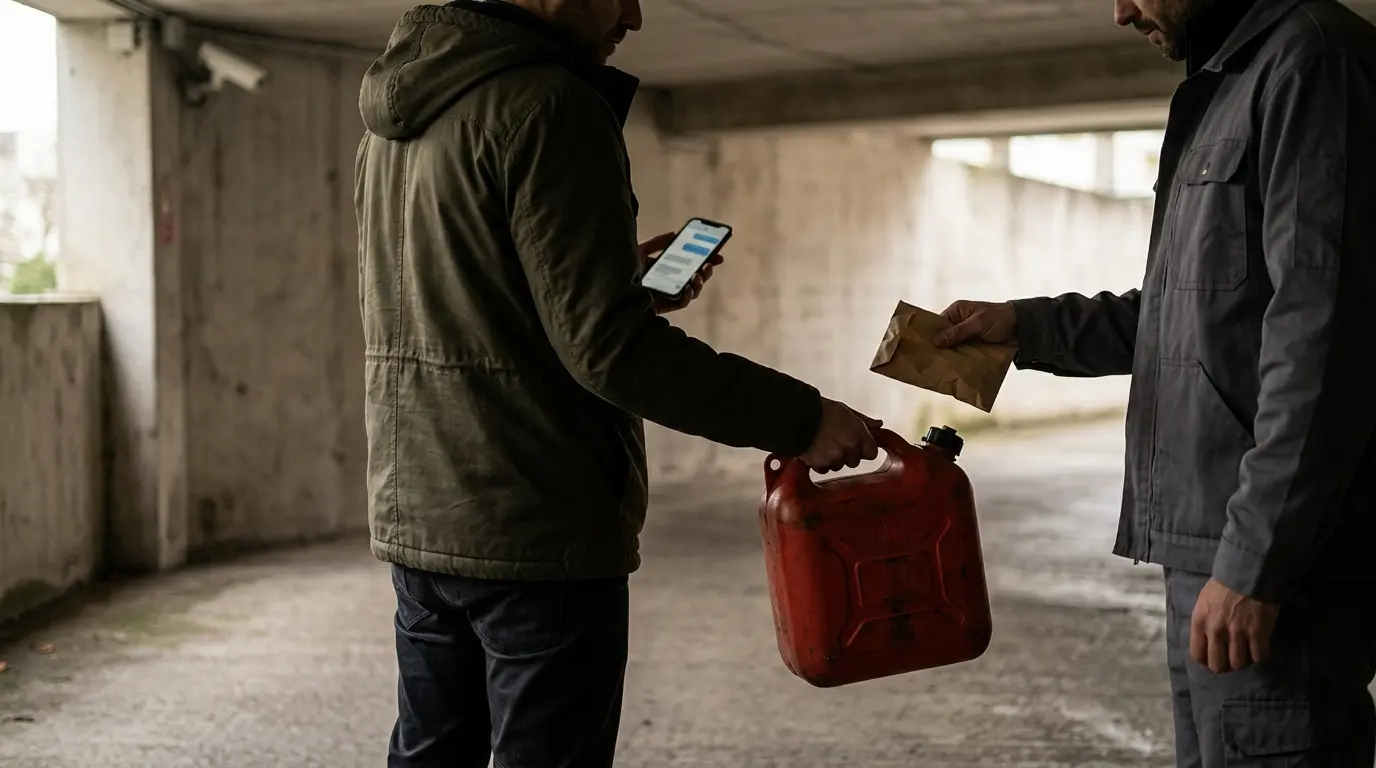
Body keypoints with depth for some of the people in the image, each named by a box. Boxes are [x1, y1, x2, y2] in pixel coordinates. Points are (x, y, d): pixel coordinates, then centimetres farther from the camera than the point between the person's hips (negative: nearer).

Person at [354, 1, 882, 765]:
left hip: (414, 519, 9)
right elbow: (607, 346, -22)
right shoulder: (547, 105, -17)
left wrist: (619, 283, 19)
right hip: (539, 532, -9)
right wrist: (796, 418, -18)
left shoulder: (398, 114, 11)